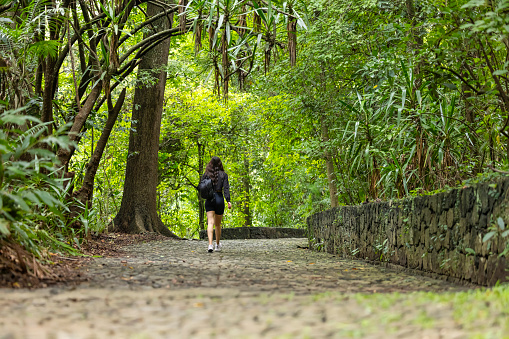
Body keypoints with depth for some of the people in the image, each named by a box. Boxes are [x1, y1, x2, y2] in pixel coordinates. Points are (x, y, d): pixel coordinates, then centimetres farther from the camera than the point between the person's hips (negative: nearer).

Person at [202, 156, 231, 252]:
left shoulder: (206, 174, 3)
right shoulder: (223, 175, 0)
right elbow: (226, 188, -9)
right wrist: (228, 201, -12)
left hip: (209, 200, 0)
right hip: (219, 199, 0)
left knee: (210, 223, -7)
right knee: (218, 224, 14)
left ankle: (210, 244, -24)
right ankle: (217, 245, 28)